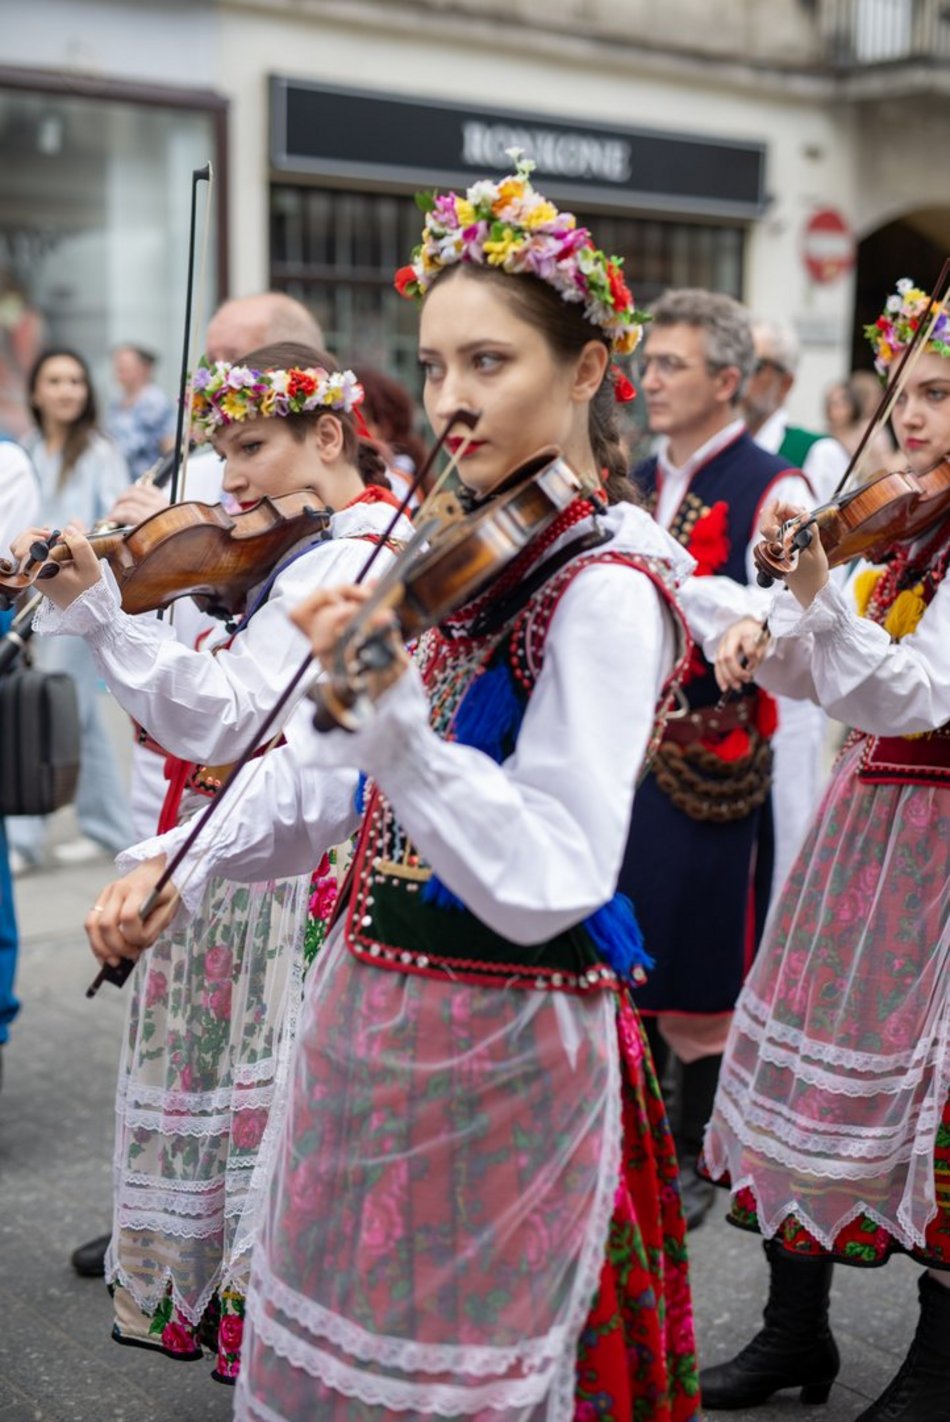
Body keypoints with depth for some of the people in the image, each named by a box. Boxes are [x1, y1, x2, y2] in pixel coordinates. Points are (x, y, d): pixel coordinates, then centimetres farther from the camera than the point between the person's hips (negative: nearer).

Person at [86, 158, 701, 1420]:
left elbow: (543, 885, -29)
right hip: (369, 1016, 8)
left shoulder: (606, 589, -20)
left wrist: (388, 711, -39)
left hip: (494, 1048, -8)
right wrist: (183, 862, 2)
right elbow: (339, 774, 13)